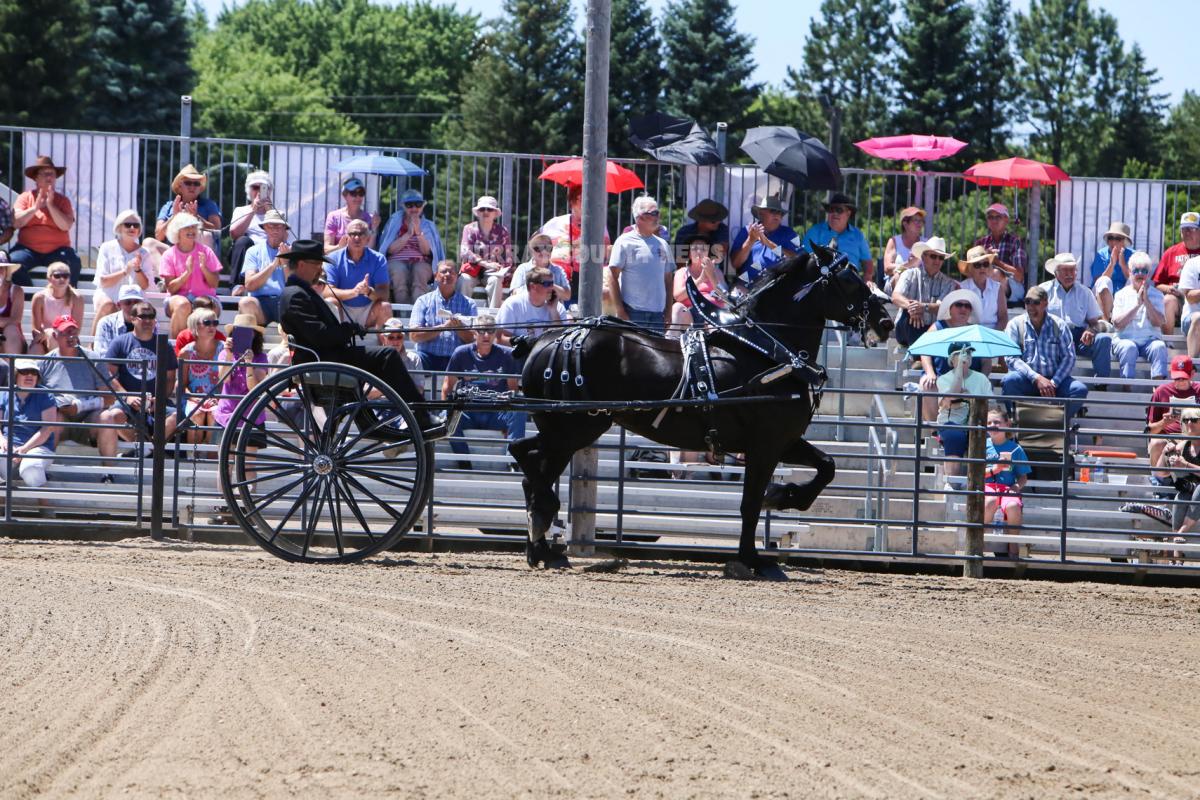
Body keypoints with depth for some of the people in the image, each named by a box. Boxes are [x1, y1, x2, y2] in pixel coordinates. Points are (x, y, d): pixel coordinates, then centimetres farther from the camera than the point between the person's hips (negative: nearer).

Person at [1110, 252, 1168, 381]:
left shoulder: (1156, 295, 9)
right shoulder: (1122, 295, 8)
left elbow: (1158, 323, -4)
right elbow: (1117, 323, -5)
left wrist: (1147, 301, -13)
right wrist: (1137, 304, -12)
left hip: (1150, 339, 1)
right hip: (1125, 339, -1)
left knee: (1159, 346, -31)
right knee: (1129, 347, -34)